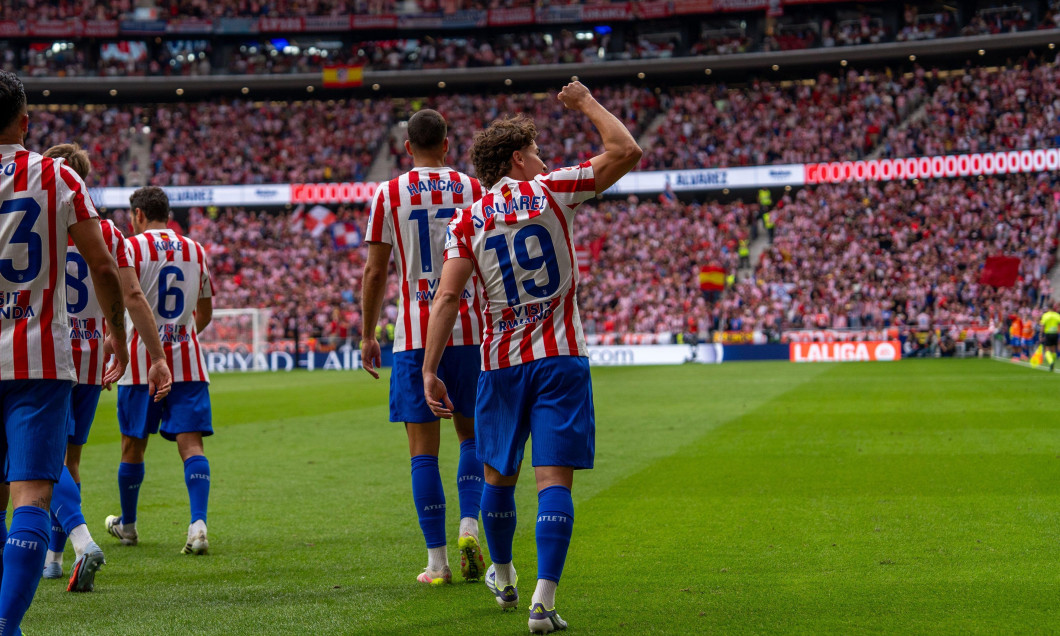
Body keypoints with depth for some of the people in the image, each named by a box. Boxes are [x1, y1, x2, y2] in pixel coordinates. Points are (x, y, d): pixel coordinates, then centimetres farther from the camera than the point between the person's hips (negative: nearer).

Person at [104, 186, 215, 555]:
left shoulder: (132, 247, -4)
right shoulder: (195, 251, 11)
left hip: (141, 360, -3)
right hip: (187, 360, 3)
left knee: (133, 446, 11)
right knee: (191, 444, -4)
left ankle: (127, 525, 26)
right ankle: (198, 523, -22)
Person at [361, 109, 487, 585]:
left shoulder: (388, 195, 0)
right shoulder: (472, 189, 3)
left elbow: (375, 271, 1)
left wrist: (368, 335, 10)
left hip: (414, 334, -1)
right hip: (467, 329, 1)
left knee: (423, 450, 3)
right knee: (472, 435, 17)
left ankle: (437, 559, 1)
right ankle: (469, 527, -2)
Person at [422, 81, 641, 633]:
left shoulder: (467, 222, 2)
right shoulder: (551, 191, -2)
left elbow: (448, 296, -7)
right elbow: (626, 151, 1)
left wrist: (430, 371, -7)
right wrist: (587, 104, 14)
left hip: (500, 363, 2)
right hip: (561, 359, -2)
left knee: (499, 476, 19)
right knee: (554, 479, -6)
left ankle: (503, 578, 37)